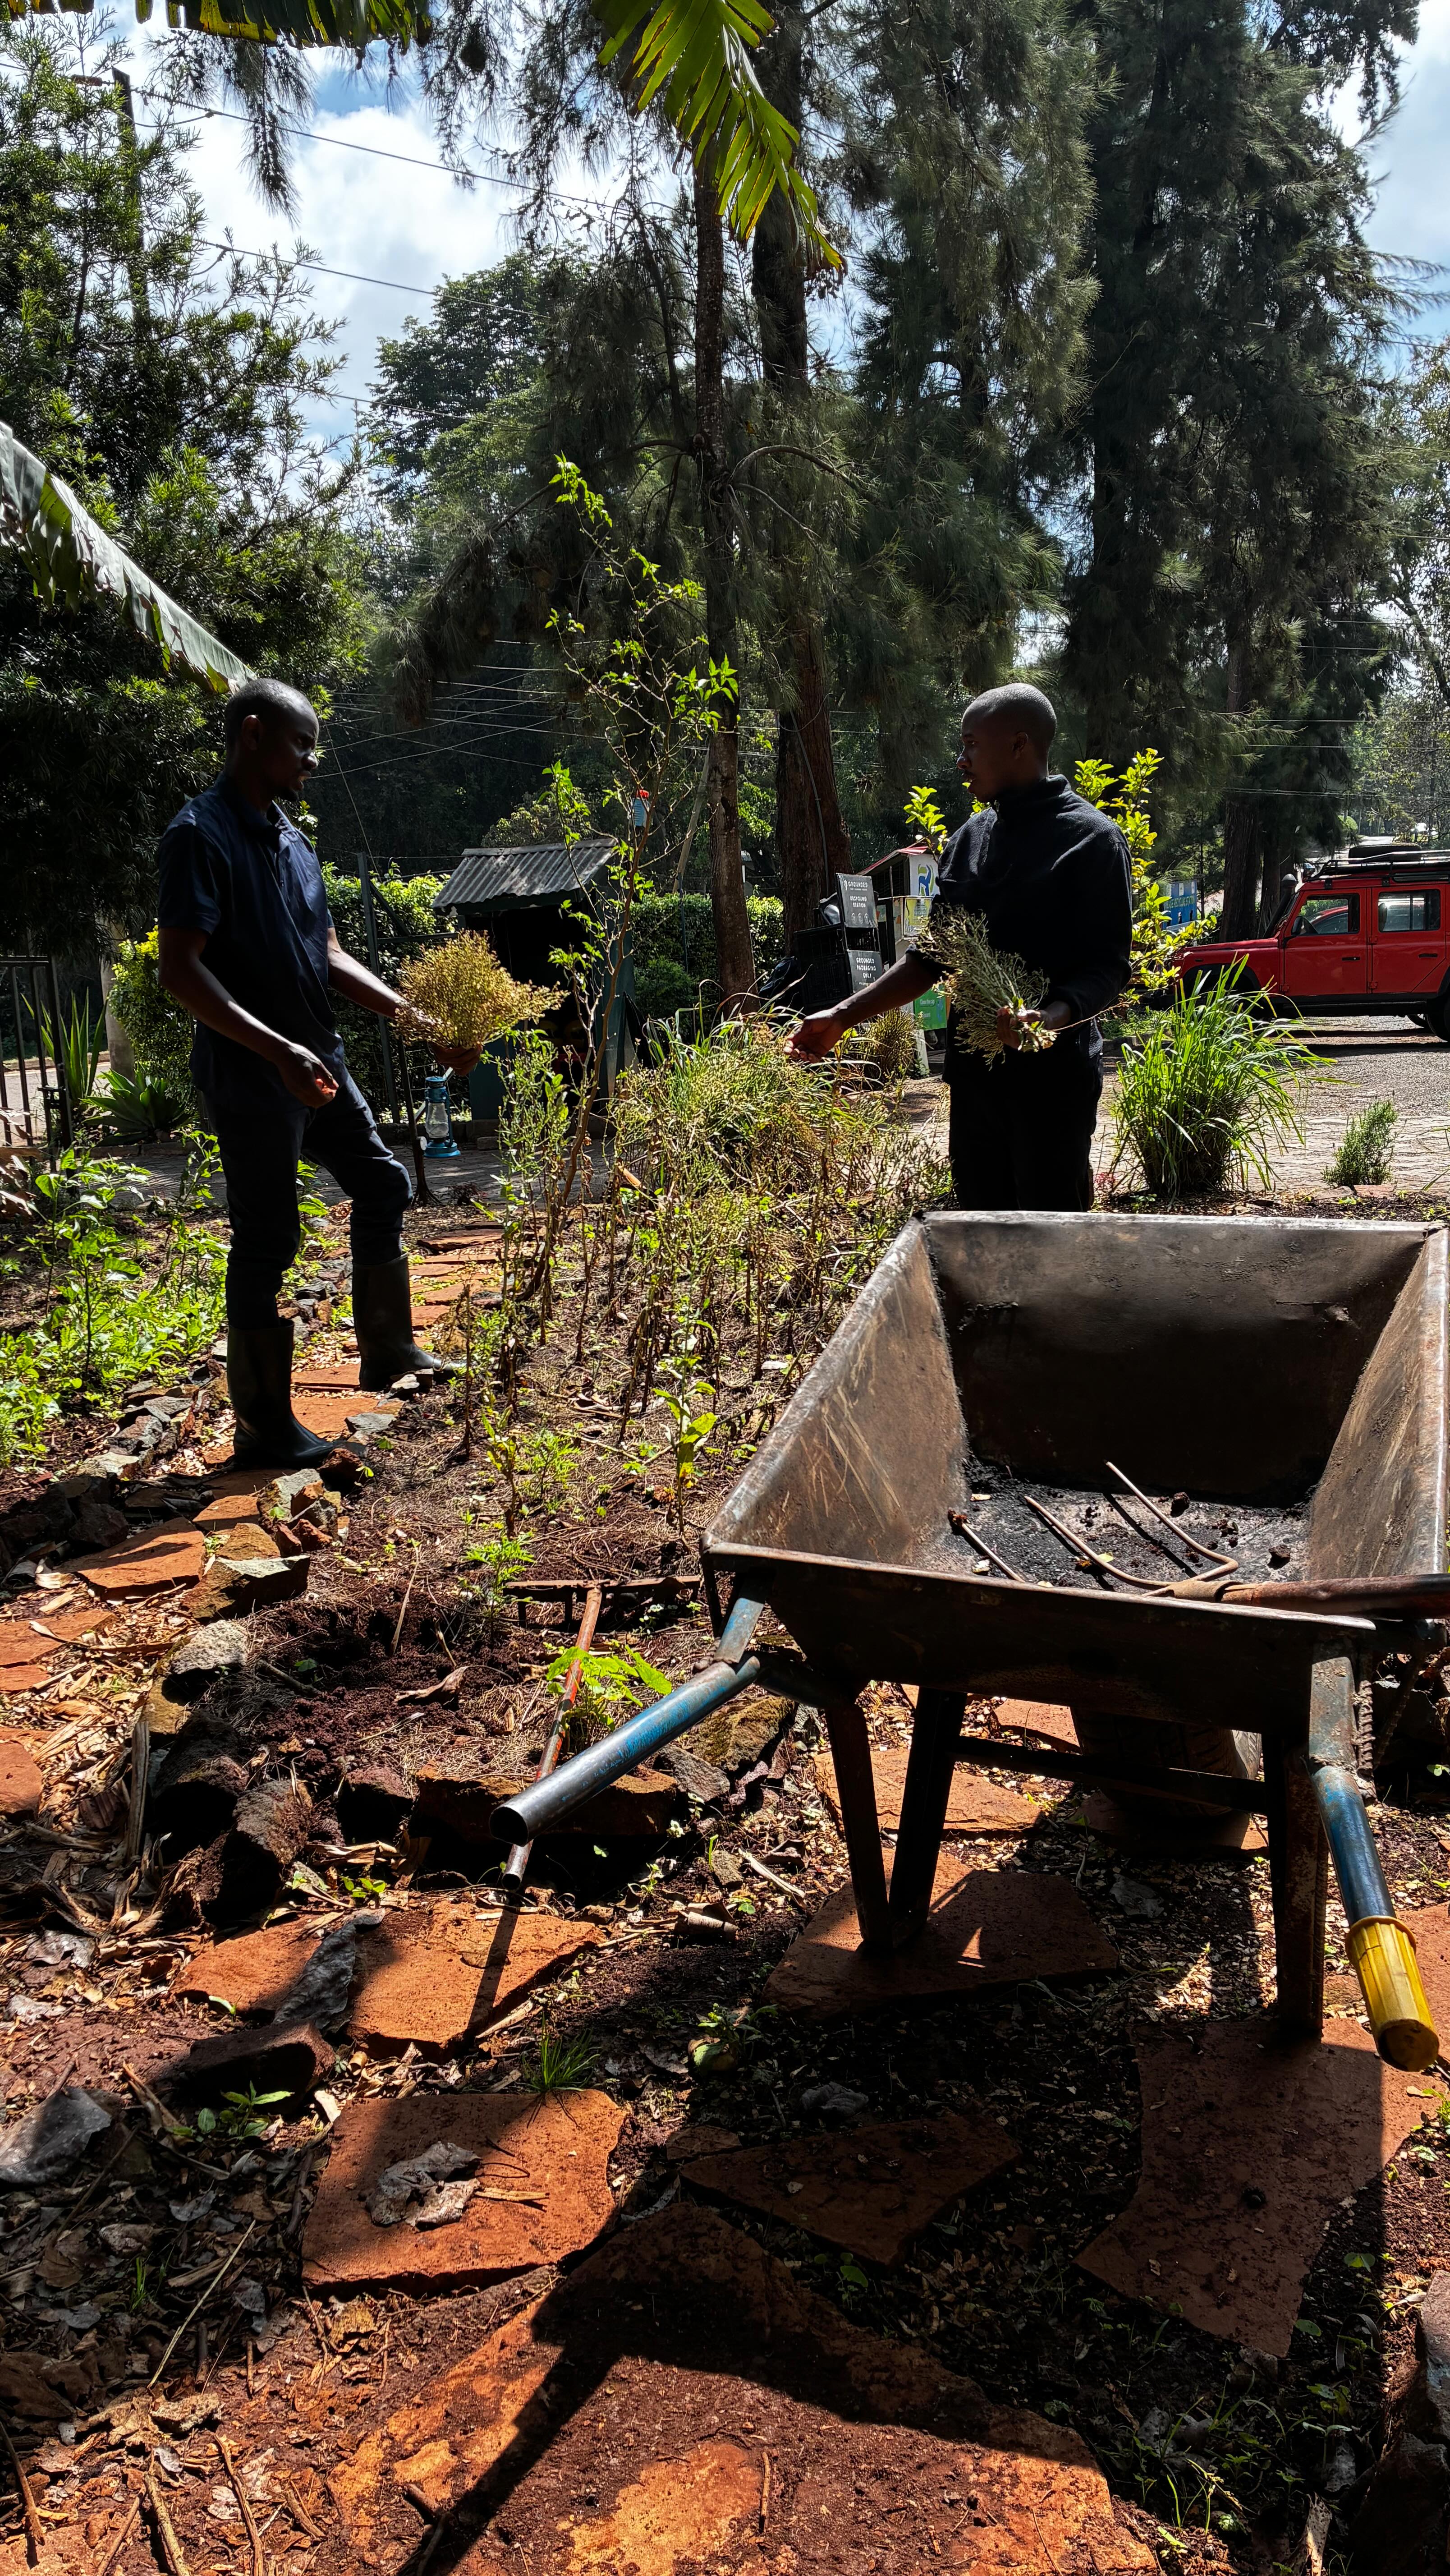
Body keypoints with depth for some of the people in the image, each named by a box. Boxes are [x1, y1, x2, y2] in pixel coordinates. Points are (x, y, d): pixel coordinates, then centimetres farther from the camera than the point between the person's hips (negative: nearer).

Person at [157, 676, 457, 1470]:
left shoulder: (291, 839, 13)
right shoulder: (201, 835, -14)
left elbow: (328, 955, 17)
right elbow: (181, 969, -22)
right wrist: (278, 1051, -29)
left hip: (318, 1064, 9)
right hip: (250, 1078, -9)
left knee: (382, 1183, 16)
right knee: (266, 1242, -3)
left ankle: (387, 1351, 31)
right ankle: (265, 1428, 8)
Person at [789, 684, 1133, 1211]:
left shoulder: (1091, 839, -6)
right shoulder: (969, 839, 14)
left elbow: (1107, 965, -11)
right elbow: (931, 957, 17)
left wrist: (1053, 1017, -31)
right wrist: (844, 1016, 9)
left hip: (1052, 1078, -6)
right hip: (974, 1073, 6)